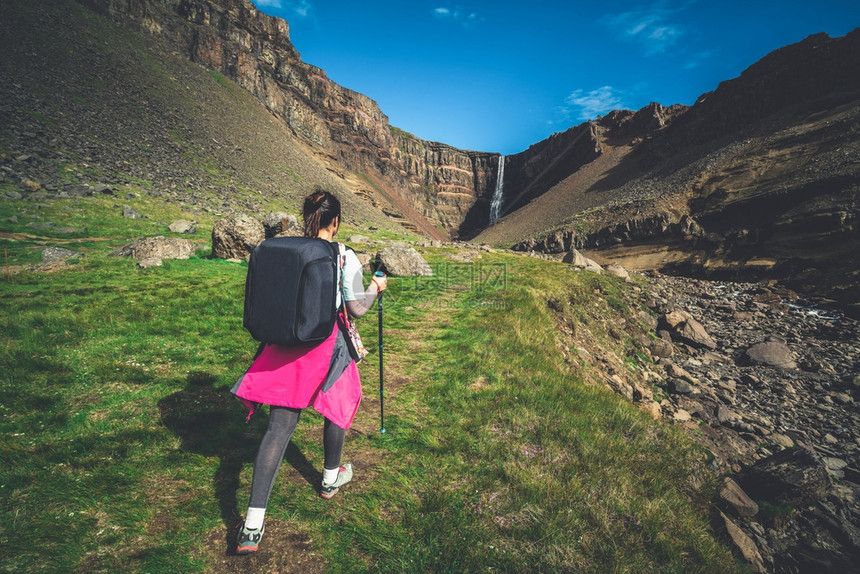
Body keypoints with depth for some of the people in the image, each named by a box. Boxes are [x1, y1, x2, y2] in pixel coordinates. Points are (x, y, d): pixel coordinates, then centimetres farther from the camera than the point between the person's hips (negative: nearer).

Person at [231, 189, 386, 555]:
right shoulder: (345, 256, -9)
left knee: (279, 427, 5)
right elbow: (358, 308, -4)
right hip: (327, 346, -3)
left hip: (286, 345, 3)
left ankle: (252, 526, 5)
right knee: (337, 409, 23)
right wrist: (376, 288, 13)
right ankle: (331, 479, 45)